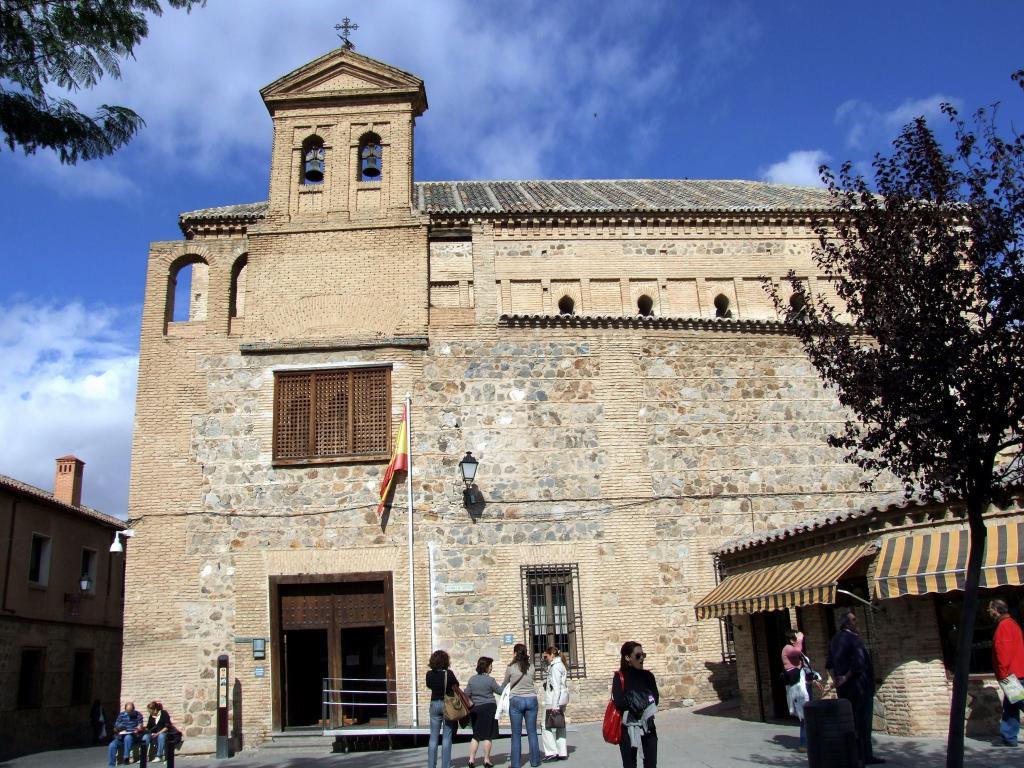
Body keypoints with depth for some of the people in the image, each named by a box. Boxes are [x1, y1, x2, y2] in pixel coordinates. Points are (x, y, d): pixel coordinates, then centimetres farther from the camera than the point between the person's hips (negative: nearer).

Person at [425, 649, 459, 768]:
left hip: (434, 704, 3)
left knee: (433, 737, 9)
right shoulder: (448, 673, -15)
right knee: (447, 737, 3)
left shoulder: (429, 674, -5)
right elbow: (456, 685, -2)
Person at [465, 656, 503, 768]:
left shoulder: (472, 679, 3)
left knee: (476, 735, 13)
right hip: (488, 708, -5)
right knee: (487, 735, 4)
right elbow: (500, 691, -2)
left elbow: (467, 694, 6)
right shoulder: (490, 680, -10)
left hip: (475, 709, 5)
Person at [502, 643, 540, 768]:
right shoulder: (531, 667, 1)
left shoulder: (511, 668, -5)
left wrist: (501, 688, 32)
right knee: (532, 732, 10)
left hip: (516, 700, -2)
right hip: (531, 699, 3)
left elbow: (504, 685, 10)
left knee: (516, 734, 4)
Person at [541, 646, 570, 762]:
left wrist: (554, 705, -20)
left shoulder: (555, 667, -13)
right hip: (561, 701, 10)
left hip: (554, 701, -10)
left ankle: (552, 752, -4)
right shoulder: (560, 665, 16)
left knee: (547, 727, -4)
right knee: (560, 726, 11)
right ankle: (562, 752, 13)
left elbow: (556, 687, -19)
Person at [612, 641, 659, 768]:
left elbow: (655, 699, -4)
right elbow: (619, 702, -17)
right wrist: (645, 702, -13)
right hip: (627, 727, -3)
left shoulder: (648, 676, 5)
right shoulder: (619, 677, -7)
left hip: (648, 726, 3)